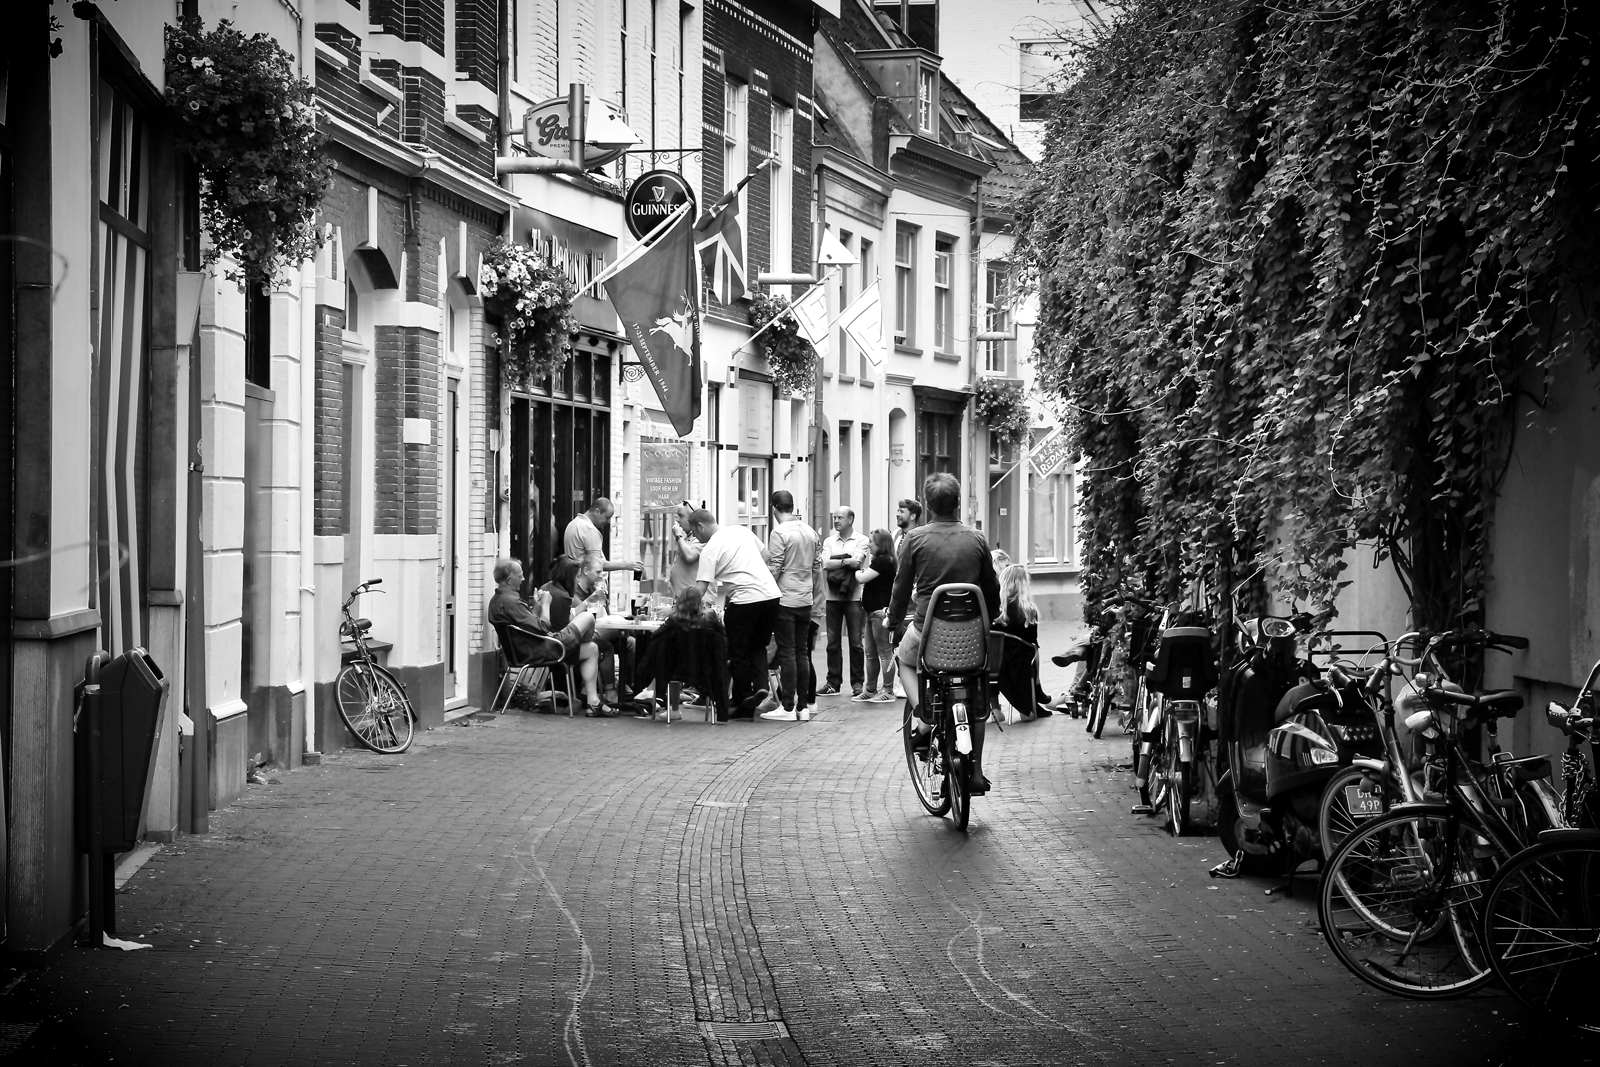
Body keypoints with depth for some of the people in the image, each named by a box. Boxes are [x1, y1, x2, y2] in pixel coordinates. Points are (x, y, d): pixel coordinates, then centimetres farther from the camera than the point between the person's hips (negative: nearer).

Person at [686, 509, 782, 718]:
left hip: (745, 599, -7)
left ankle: (744, 706, 8)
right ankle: (761, 688, -1)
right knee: (758, 647, 20)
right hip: (771, 594, 7)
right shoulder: (741, 530, 13)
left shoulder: (710, 549, -7)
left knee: (738, 653, 6)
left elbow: (701, 587, -13)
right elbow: (766, 555, 22)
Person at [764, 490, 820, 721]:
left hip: (785, 599, -6)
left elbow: (774, 569, -15)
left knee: (787, 652, -3)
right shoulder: (810, 532, 8)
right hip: (806, 600, 6)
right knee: (801, 652, 10)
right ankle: (802, 706, 11)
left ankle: (788, 707, -3)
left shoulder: (779, 533, -12)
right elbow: (817, 566, 14)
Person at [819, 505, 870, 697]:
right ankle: (833, 682, 10)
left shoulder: (861, 541, 2)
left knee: (855, 641, -1)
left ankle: (857, 683, 5)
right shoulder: (829, 541, 11)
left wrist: (836, 561, -8)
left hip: (853, 596, -3)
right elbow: (826, 564, -3)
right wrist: (846, 561, -9)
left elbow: (857, 562, -14)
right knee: (832, 642, 4)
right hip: (833, 595, 3)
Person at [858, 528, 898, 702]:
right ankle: (871, 690, 19)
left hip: (881, 611, -11)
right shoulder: (879, 560, 18)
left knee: (885, 653, -5)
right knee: (870, 653, 13)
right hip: (873, 611, 11)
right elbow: (867, 580, 18)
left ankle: (888, 691, -2)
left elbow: (862, 578, -16)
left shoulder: (882, 561, -13)